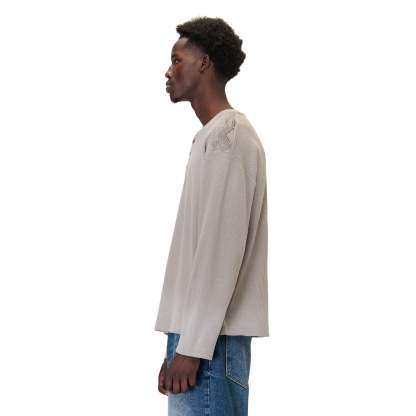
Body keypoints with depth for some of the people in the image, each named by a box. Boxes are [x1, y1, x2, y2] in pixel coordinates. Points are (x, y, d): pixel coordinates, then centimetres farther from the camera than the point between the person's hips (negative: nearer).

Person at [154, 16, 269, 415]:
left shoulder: (227, 135, -10)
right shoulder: (214, 135, 20)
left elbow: (222, 247, -18)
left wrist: (191, 346, -19)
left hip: (209, 336, -9)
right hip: (204, 331, 9)